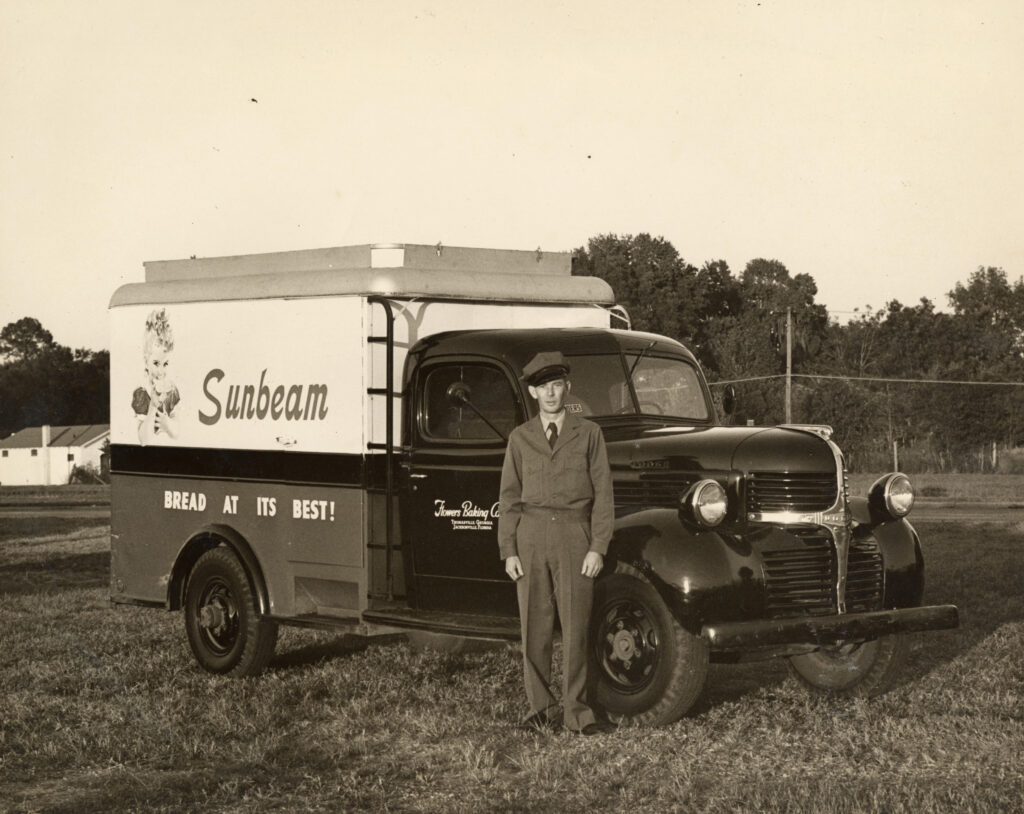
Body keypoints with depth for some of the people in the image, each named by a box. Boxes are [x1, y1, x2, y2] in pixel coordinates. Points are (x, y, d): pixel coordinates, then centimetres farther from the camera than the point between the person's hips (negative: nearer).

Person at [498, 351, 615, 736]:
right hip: (530, 535, 2)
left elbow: (602, 495, 4)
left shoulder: (588, 434, 6)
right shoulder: (520, 438, 11)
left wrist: (597, 547, -4)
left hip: (574, 535, -2)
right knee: (534, 628, 2)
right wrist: (508, 551, 2)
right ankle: (541, 709, 11)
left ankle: (576, 711, 4)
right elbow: (509, 498, 10)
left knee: (575, 627, -3)